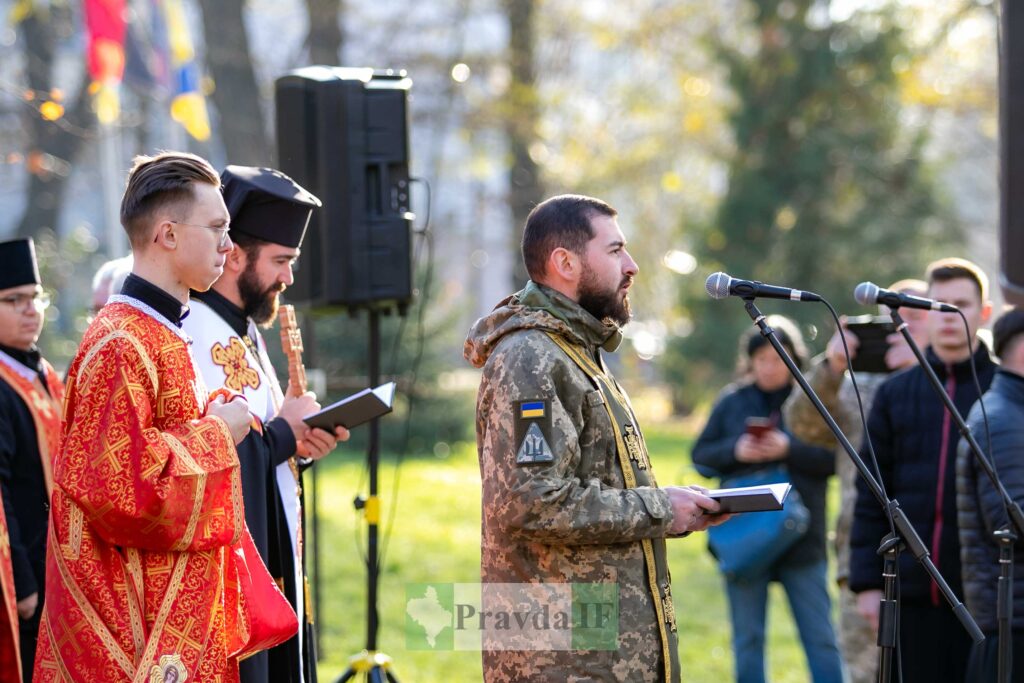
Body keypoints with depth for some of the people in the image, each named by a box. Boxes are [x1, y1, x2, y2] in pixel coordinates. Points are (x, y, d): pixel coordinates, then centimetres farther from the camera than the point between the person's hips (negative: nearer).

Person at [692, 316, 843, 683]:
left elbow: (836, 458, -6)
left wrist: (790, 449, -19)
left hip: (802, 539, -2)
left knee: (820, 638, 2)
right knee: (747, 639, 10)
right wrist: (734, 451, -11)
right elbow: (700, 455, 7)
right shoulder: (732, 401, 5)